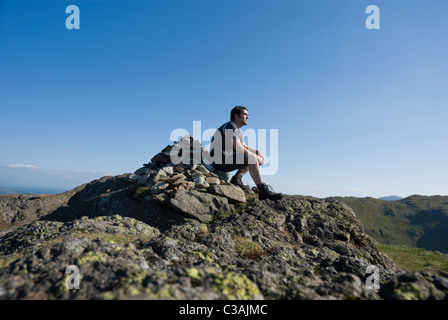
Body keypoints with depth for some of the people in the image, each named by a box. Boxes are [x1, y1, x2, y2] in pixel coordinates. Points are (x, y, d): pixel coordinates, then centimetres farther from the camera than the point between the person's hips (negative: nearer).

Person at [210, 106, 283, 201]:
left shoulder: (238, 131, 22)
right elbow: (239, 149, -20)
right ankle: (263, 190, -24)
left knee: (260, 156, 13)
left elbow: (245, 148, 18)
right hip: (220, 161, -10)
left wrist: (258, 154, -1)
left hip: (228, 159, 10)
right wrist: (256, 156, -11)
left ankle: (237, 177, -3)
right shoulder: (230, 126, -10)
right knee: (252, 158, -24)